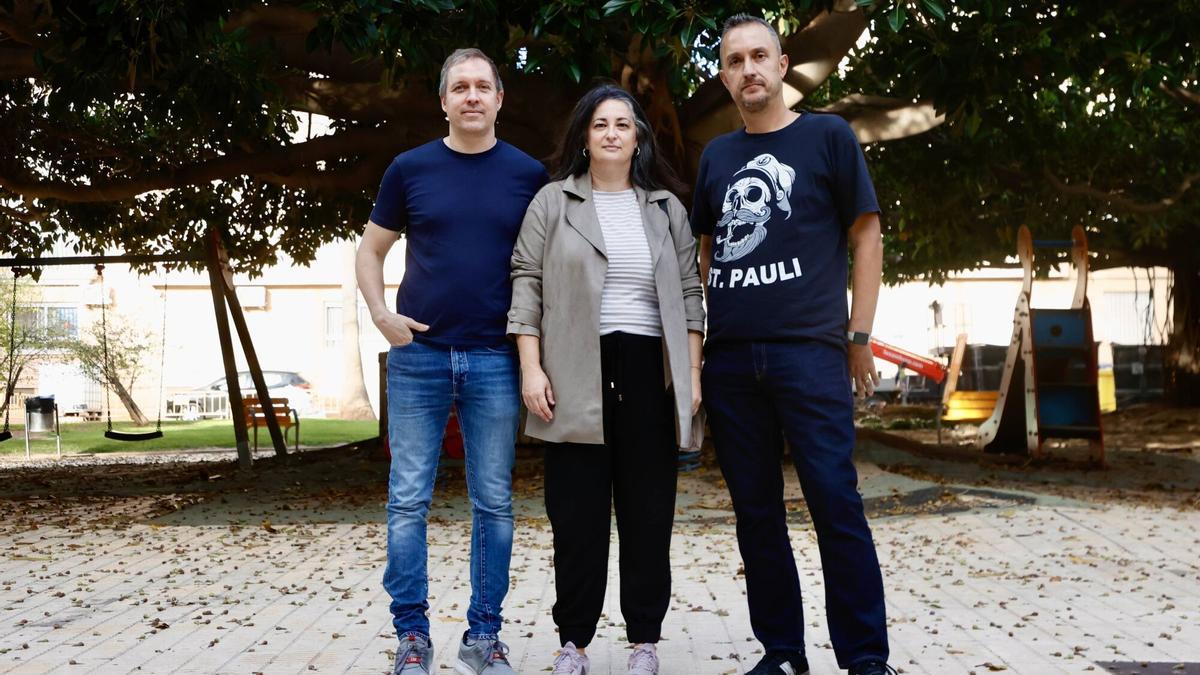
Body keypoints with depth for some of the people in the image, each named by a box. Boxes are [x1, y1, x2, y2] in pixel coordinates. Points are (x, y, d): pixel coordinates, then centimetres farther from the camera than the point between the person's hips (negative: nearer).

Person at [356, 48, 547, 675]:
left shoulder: (528, 174, 5)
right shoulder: (410, 168, 5)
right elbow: (370, 250, 12)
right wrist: (380, 312, -3)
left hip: (496, 361, 0)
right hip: (418, 355, 0)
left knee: (493, 503, 6)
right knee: (407, 500, 3)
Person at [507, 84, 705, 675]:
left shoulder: (666, 208, 13)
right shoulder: (552, 202, 7)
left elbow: (689, 293, 12)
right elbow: (527, 286, 2)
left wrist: (692, 373, 4)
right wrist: (531, 369, -7)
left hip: (649, 373, 2)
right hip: (575, 373, -1)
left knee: (648, 511, 6)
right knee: (577, 512, 3)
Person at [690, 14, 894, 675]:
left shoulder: (828, 136, 5)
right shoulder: (715, 155, 16)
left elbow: (865, 235, 4)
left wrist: (859, 334, -2)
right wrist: (694, 334, 12)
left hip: (809, 351, -4)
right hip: (729, 358, 4)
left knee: (836, 504, -5)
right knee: (756, 511, 8)